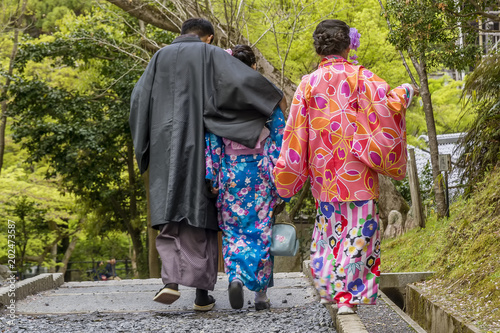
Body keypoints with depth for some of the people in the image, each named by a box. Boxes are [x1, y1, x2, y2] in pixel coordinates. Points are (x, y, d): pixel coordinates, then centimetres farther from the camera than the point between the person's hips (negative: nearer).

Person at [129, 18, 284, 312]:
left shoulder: (161, 58, 13)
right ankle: (202, 292, 5)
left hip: (166, 147, 2)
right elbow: (246, 79, -10)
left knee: (170, 214, 5)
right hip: (200, 146, -2)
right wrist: (277, 98, 2)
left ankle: (172, 280, -16)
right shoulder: (212, 55, 3)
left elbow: (139, 99, 9)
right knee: (201, 215, 4)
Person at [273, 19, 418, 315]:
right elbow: (388, 103, -14)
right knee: (358, 228, 0)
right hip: (356, 169, -3)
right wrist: (405, 91, 8)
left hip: (323, 170, 3)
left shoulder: (308, 83, 3)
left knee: (329, 226, 16)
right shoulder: (361, 77, -5)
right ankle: (348, 295, -7)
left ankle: (328, 289, 23)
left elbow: (296, 130, 3)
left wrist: (286, 172, 8)